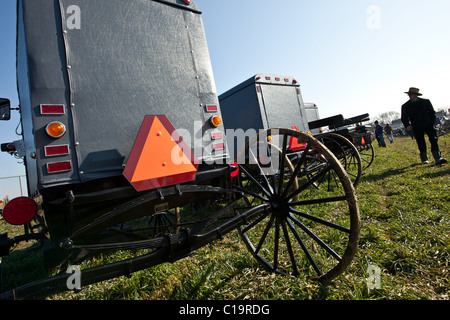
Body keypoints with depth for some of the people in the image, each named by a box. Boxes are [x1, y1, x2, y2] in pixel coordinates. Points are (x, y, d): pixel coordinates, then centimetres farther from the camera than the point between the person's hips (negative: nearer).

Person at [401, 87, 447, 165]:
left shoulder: (426, 102, 7)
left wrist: (432, 122, 2)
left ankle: (438, 158, -16)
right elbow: (404, 118, 2)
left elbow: (432, 112, 13)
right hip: (416, 128, 0)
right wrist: (407, 125, -16)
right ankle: (424, 159, 20)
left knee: (434, 139, -13)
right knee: (421, 144, 5)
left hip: (428, 124, 0)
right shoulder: (405, 106, 3)